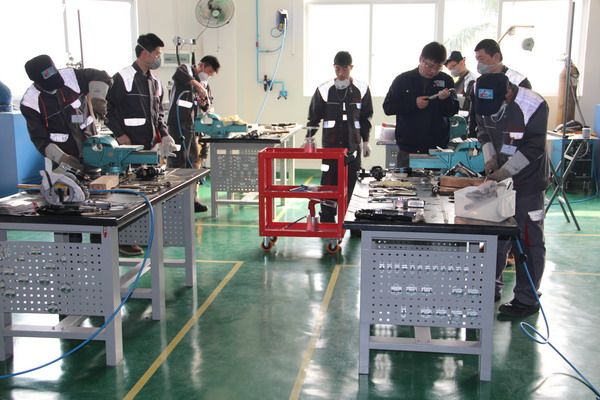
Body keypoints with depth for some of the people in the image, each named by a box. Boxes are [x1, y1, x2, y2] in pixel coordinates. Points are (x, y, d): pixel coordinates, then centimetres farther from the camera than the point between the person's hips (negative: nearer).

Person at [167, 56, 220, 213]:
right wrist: (197, 85, -34)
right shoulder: (185, 70, -2)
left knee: (194, 162, 10)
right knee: (178, 161, -8)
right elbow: (177, 75, -28)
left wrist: (204, 103, -3)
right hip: (178, 124, -8)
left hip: (193, 126, 8)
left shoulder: (205, 84, 19)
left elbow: (207, 107, 20)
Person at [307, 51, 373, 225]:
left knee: (350, 182, 3)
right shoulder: (324, 89, -1)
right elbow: (314, 116, 6)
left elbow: (366, 117, 11)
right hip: (330, 145, -1)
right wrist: (308, 139, 0)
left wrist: (365, 141, 12)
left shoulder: (362, 89, 2)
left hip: (352, 145, 1)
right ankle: (327, 220, 8)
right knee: (329, 181, -2)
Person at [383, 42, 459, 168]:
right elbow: (387, 108, -1)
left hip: (437, 148, 1)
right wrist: (413, 104, -12)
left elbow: (453, 111, 6)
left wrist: (446, 99, -15)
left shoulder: (446, 81, 4)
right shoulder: (403, 80, 1)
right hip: (408, 148, 0)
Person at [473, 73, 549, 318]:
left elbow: (533, 148, -20)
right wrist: (490, 158, -4)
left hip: (528, 181, -6)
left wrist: (505, 171, -25)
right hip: (499, 178, 6)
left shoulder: (534, 106, -22)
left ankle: (526, 300, 9)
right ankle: (492, 287, 27)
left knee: (529, 240, -2)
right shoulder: (484, 104, -4)